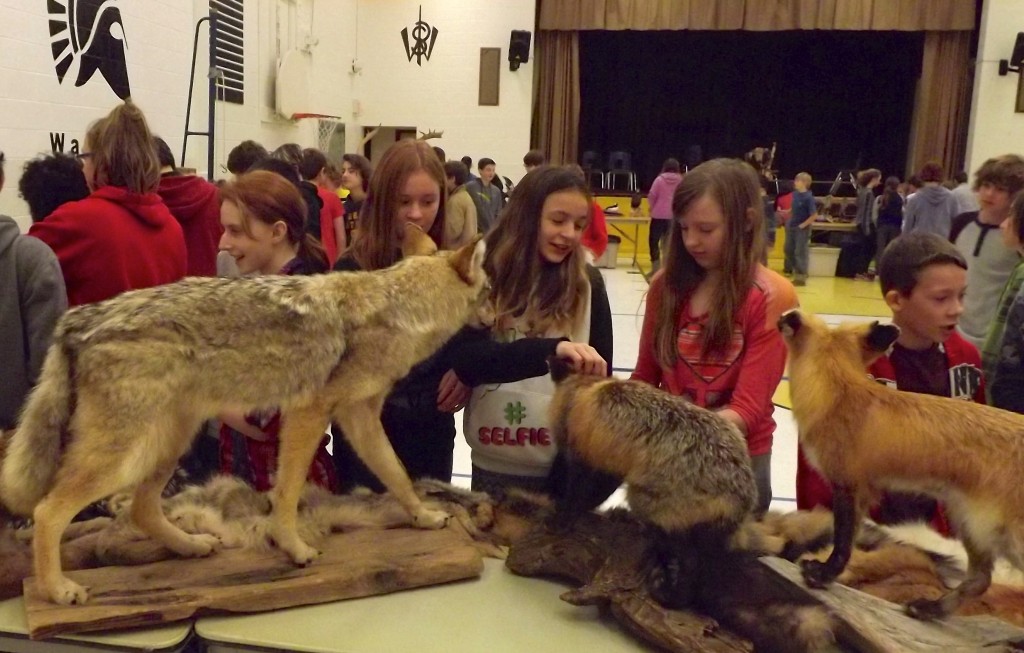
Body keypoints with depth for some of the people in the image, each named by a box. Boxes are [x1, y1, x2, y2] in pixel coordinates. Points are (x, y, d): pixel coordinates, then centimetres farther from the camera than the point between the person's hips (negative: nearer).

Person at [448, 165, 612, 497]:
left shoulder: (588, 283, -2)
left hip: (565, 463, 1)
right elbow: (464, 362, -17)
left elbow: (600, 372, 2)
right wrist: (552, 348, -32)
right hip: (494, 465, 0)